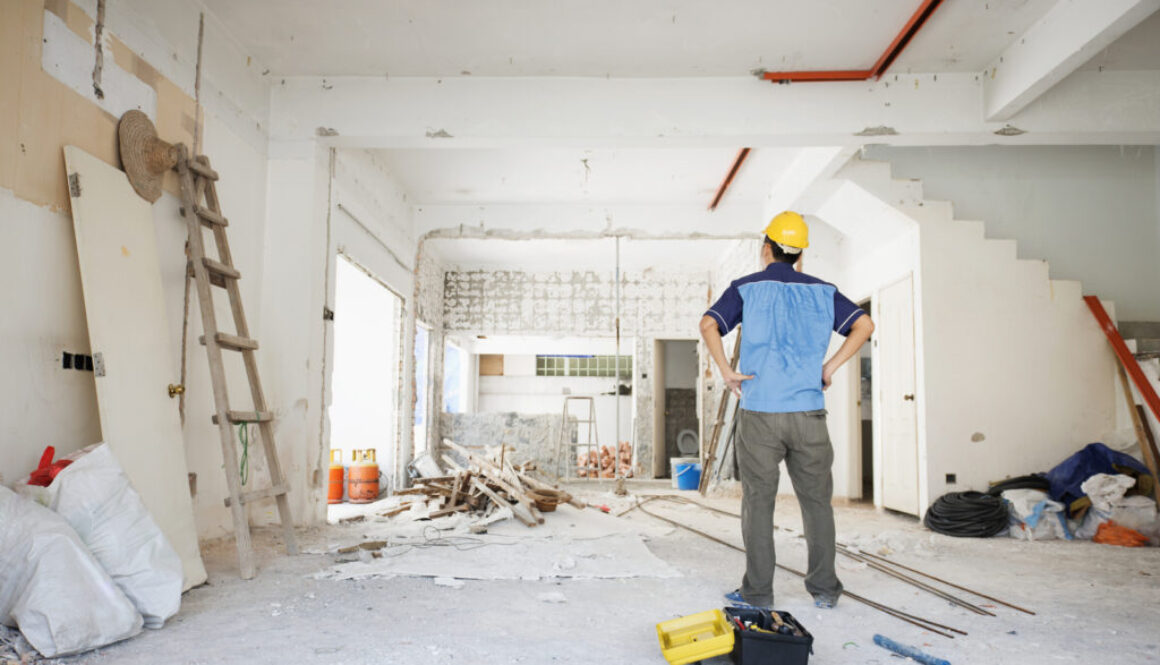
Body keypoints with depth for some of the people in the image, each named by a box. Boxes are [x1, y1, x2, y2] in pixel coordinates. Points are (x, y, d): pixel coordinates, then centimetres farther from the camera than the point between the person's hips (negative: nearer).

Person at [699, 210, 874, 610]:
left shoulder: (747, 288, 2)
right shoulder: (821, 291, 9)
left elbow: (708, 324, -12)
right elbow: (864, 325, 3)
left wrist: (726, 371, -6)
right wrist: (830, 367, 3)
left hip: (759, 412, -2)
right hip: (808, 411, 2)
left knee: (758, 500, 6)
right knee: (816, 499, 12)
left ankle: (758, 590, 12)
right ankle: (824, 588, 18)